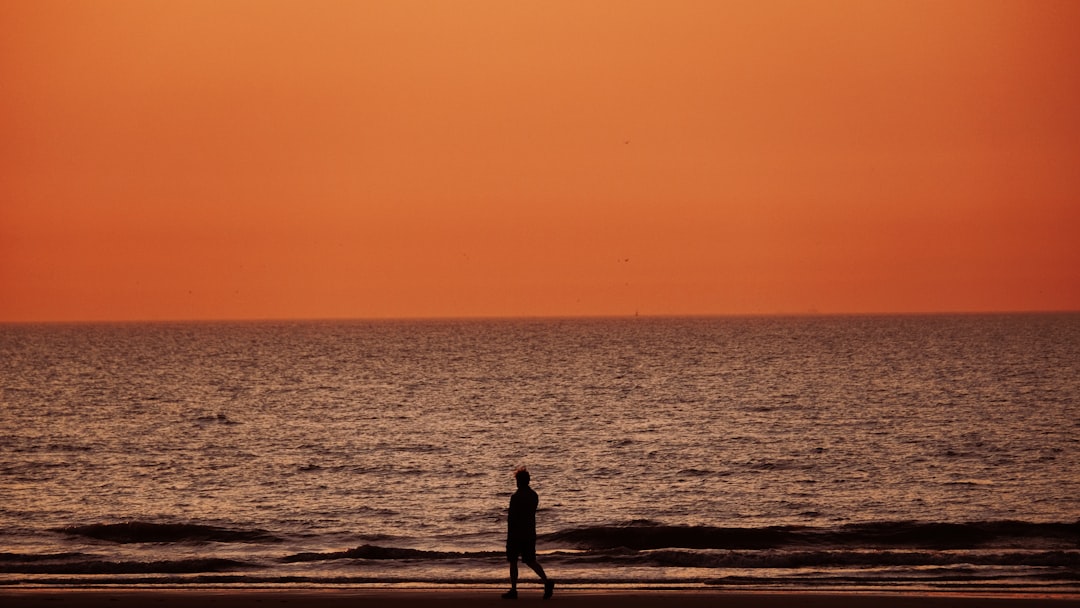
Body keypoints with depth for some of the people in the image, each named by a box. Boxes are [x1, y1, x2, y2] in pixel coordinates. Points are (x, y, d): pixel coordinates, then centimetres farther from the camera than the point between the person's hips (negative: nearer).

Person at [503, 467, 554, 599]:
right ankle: (546, 581, -11)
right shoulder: (534, 496, 6)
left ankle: (513, 590, 9)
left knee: (513, 561, 6)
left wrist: (509, 535, -11)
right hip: (530, 534, 6)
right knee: (530, 560, 9)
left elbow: (511, 518, -16)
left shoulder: (516, 497, -16)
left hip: (516, 534, -6)